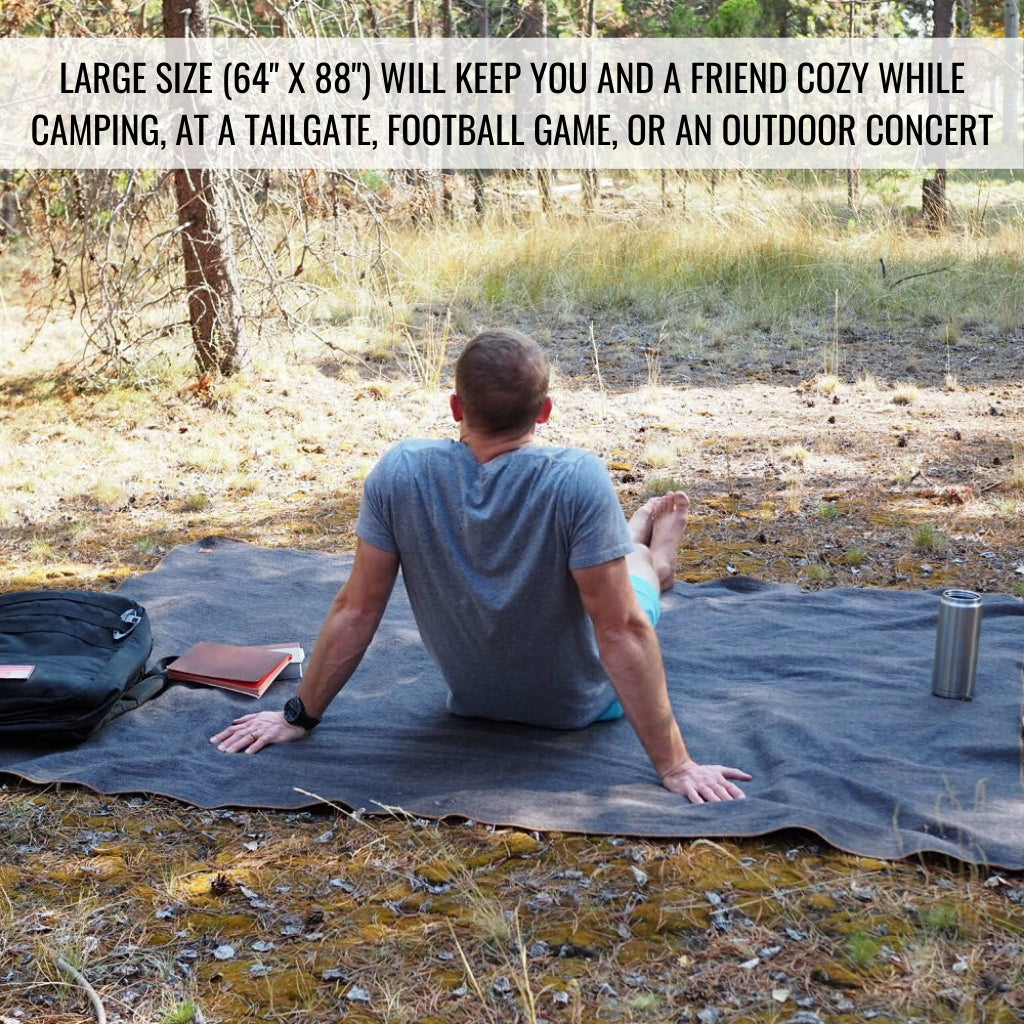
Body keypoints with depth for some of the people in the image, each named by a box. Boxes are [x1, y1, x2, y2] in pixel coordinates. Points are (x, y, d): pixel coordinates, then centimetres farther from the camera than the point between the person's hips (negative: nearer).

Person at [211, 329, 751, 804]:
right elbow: (621, 630, -32)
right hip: (580, 705, -3)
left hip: (472, 700, 3)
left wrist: (299, 715, -4)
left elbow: (356, 609, -17)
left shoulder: (399, 472, -25)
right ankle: (659, 556, 67)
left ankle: (635, 527, 68)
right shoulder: (578, 479, -34)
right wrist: (673, 763, -23)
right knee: (639, 559, 30)